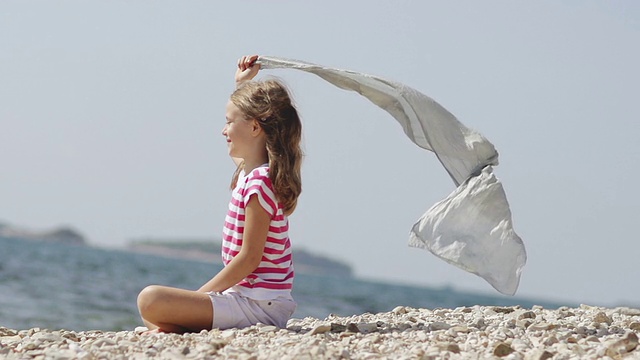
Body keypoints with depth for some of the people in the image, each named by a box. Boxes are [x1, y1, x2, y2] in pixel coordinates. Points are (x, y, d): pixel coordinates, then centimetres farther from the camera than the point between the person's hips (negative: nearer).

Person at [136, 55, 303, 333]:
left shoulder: (258, 184, -18)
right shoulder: (251, 172, 13)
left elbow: (250, 258, -21)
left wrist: (201, 294, -15)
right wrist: (242, 84, 34)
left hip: (258, 306, -11)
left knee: (150, 300, -25)